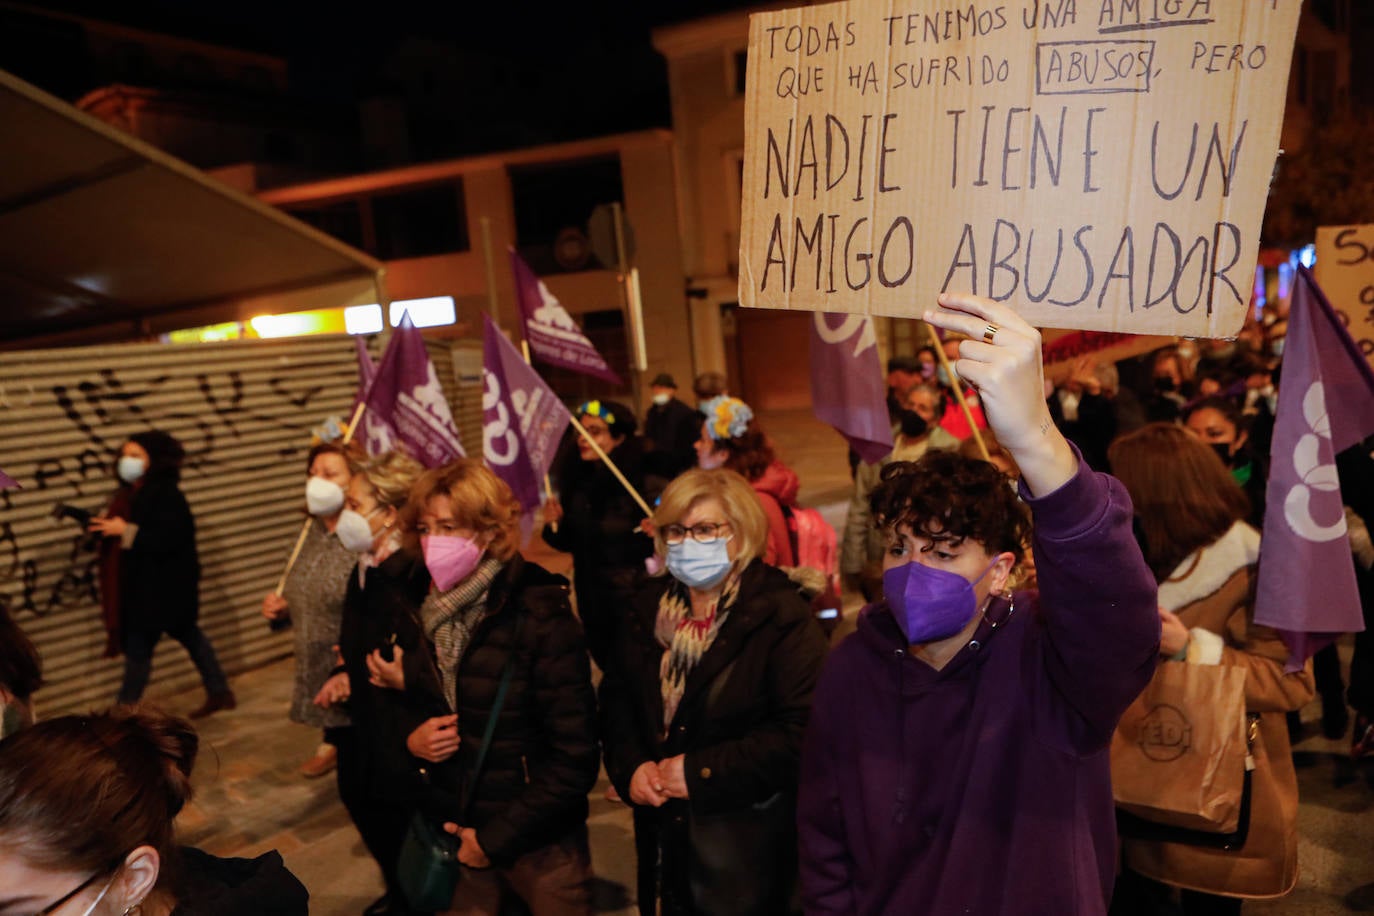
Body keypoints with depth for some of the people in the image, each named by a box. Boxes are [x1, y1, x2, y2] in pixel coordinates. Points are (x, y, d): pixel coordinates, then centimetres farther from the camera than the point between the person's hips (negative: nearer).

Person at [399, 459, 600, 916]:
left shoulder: (541, 618, -19)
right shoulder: (425, 612, -3)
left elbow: (574, 759, -18)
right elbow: (407, 705, 12)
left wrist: (497, 838, -14)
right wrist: (411, 737, -9)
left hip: (540, 845, -4)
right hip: (454, 837, 4)